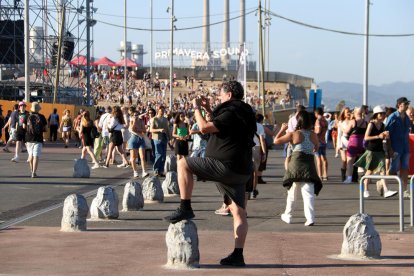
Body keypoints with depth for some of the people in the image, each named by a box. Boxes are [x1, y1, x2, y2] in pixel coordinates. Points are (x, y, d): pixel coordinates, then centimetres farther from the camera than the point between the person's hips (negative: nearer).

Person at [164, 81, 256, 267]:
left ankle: (185, 208, -7)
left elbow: (204, 127, -17)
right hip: (241, 171, 10)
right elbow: (220, 125, 32)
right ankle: (237, 255, 4)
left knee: (183, 164, -3)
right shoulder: (244, 113, 18)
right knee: (238, 211, 6)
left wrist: (197, 108, -2)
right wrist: (208, 110, 28)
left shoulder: (231, 113, -12)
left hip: (225, 165, -10)